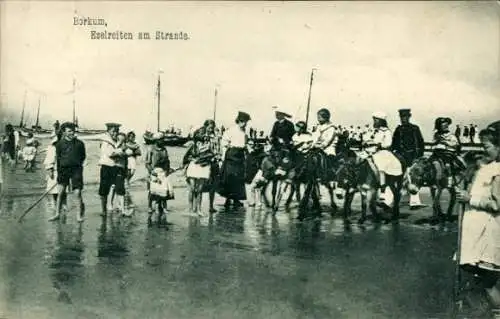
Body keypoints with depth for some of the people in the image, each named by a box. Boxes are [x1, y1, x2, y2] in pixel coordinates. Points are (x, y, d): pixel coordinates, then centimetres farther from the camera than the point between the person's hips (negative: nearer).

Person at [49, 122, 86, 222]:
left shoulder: (79, 143, 3)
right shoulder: (60, 144, 2)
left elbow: (83, 156, 14)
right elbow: (57, 158, 5)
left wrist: (79, 164, 7)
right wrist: (58, 171, 1)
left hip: (76, 169, -1)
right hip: (63, 169, 1)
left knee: (78, 193, -5)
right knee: (60, 192, 3)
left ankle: (80, 215, 6)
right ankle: (57, 214, 16)